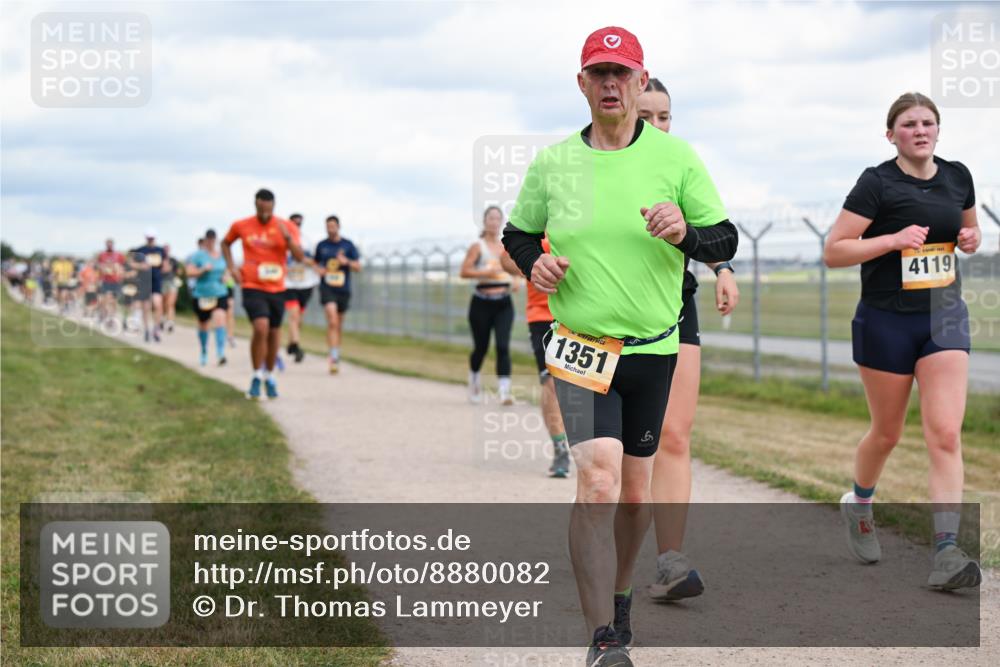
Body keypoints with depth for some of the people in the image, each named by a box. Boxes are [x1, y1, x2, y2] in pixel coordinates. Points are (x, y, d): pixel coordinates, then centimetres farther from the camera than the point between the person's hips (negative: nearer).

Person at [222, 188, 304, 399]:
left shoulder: (286, 227, -2)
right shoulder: (241, 226, -1)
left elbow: (299, 257, -9)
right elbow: (226, 243, 19)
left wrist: (288, 238, -25)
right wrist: (231, 267, 5)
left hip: (277, 288, 2)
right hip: (252, 287, -2)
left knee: (274, 332, 10)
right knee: (261, 328, -20)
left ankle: (270, 376, 30)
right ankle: (257, 376, -6)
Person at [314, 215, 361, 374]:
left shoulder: (348, 245, 3)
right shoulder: (321, 245, 6)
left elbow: (358, 267, 3)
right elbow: (315, 262, 20)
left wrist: (346, 262, -17)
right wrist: (318, 269, -3)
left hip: (343, 289, 2)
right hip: (327, 288, -2)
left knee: (338, 325, 12)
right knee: (332, 321, -20)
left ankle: (336, 354, 30)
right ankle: (334, 357, -25)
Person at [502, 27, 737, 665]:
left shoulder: (676, 156, 0)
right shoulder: (552, 163, 3)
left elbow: (726, 239, 2)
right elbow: (516, 232, 16)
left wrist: (686, 234, -20)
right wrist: (534, 262, -6)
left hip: (654, 348, 1)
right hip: (581, 348, -1)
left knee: (635, 487, 11)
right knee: (598, 478, -18)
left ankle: (619, 594, 37)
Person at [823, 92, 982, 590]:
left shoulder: (957, 176, 6)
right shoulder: (877, 183, -9)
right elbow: (833, 251, -13)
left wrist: (971, 239, 1)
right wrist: (893, 239, -23)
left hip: (944, 316, 3)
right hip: (886, 321, -3)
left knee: (945, 435, -11)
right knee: (887, 432, 11)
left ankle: (947, 554, -15)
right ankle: (858, 503, 42)